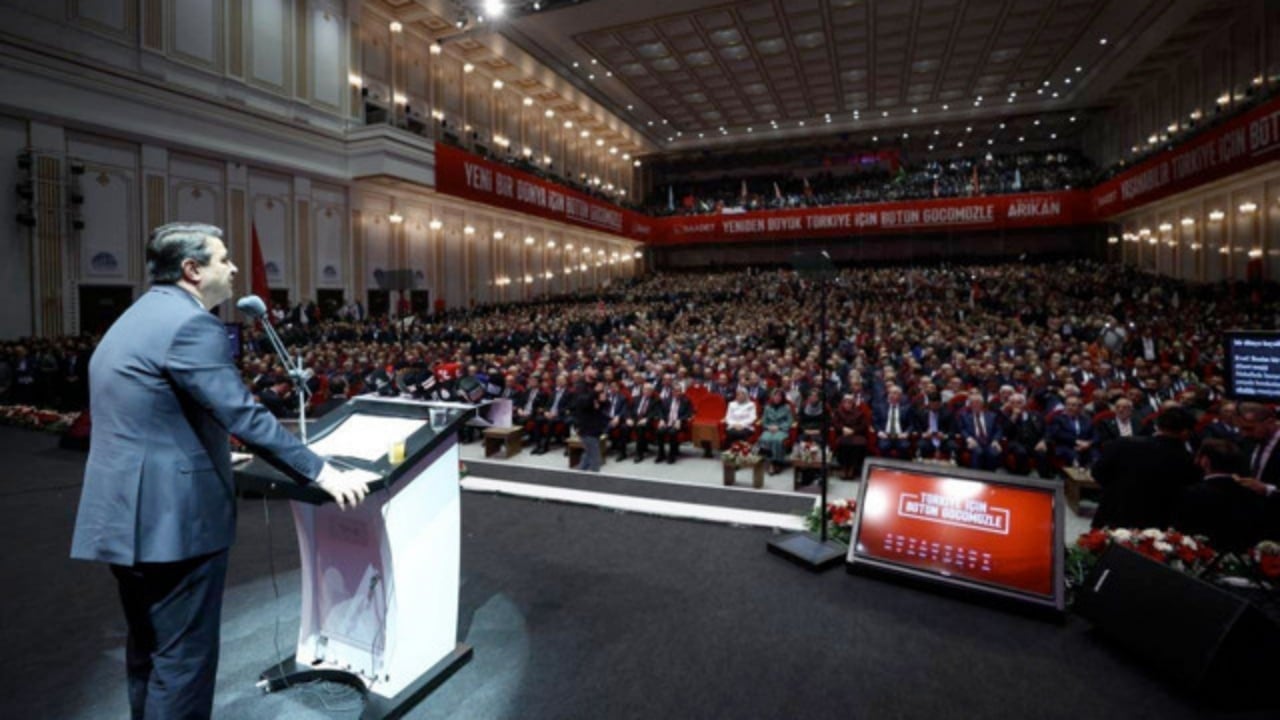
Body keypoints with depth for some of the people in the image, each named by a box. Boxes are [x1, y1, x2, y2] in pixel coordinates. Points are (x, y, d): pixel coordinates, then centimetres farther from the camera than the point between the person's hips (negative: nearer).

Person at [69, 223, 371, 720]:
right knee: (183, 656, 2)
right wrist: (322, 473, -18)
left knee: (149, 650, 21)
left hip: (127, 513, 10)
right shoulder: (190, 323, -17)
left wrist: (215, 455, 34)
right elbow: (244, 416, -23)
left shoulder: (134, 320, 16)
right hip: (171, 517, -10)